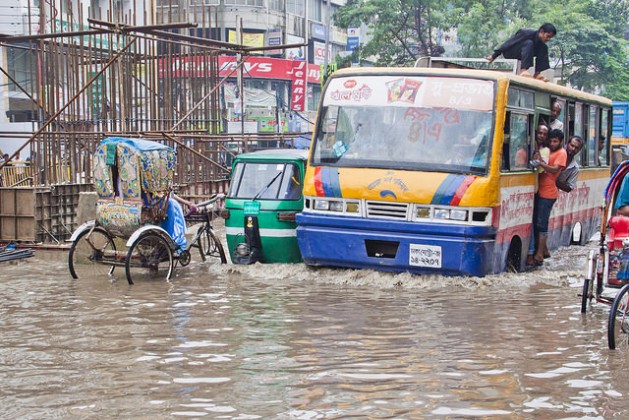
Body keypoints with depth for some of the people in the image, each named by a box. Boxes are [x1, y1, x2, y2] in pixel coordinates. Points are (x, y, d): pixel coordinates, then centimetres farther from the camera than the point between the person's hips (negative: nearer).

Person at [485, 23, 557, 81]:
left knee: (544, 48, -7)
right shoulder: (527, 33, -24)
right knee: (529, 43, -33)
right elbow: (509, 42, -23)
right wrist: (493, 56, -23)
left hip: (520, 54, 7)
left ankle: (537, 74, -15)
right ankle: (523, 71, -41)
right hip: (509, 52, -7)